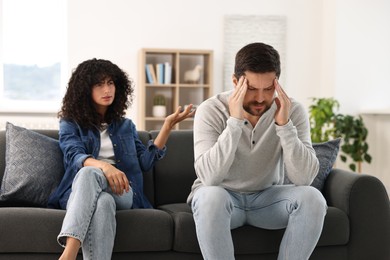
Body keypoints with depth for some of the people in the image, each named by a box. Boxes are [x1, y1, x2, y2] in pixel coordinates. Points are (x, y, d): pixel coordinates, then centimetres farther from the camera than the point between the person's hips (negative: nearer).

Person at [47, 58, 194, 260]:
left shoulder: (125, 125, 25)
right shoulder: (70, 123, 16)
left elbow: (145, 162, 12)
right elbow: (75, 157, -6)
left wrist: (167, 126, 4)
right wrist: (103, 165, -29)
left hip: (122, 191, 1)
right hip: (81, 191, -1)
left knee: (89, 174, -38)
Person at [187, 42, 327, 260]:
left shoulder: (293, 111, -13)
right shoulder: (211, 111, -19)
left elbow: (304, 178, -23)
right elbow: (209, 178, -32)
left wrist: (284, 124, -32)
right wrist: (234, 121, -36)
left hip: (267, 197, 2)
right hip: (222, 196, -2)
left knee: (312, 198, -26)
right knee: (210, 196, -36)